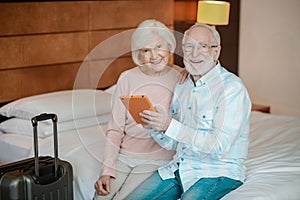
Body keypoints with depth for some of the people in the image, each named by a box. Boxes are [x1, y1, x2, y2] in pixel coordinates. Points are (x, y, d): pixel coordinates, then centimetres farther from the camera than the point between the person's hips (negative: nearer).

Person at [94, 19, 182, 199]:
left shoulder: (181, 78, -3)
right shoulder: (127, 79, 2)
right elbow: (115, 129, 2)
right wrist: (107, 171, -5)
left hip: (158, 159, -2)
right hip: (123, 156, 2)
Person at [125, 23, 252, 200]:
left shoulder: (232, 88, -13)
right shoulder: (182, 86, 11)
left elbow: (219, 146, -21)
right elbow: (171, 143, 13)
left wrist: (171, 126, -24)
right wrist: (153, 125, -8)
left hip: (218, 171, -6)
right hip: (179, 166, 6)